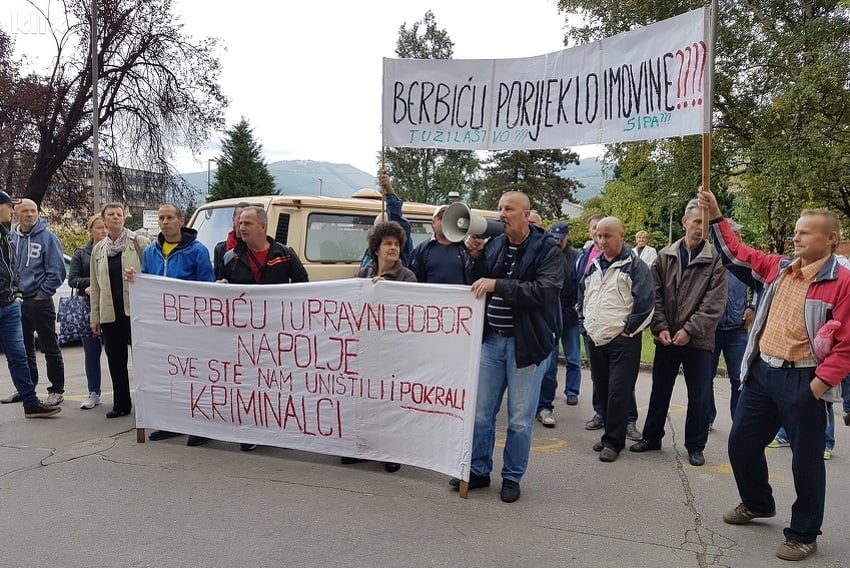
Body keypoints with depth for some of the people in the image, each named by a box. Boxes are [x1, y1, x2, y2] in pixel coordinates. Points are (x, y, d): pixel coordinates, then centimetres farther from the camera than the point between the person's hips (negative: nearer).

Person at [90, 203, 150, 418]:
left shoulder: (139, 242, 0)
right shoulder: (98, 249, 14)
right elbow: (95, 285, 15)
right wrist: (95, 316, 11)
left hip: (135, 309, -4)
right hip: (110, 313, 5)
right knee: (115, 360, 9)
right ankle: (121, 404, 19)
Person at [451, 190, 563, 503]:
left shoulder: (547, 249, -8)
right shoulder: (494, 244, 6)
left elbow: (546, 290, -22)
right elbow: (479, 284, 14)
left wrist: (497, 284, -26)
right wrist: (476, 258, -4)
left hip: (525, 342, -4)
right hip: (491, 338, 5)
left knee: (520, 419, 7)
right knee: (481, 412, 12)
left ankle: (512, 477, 23)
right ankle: (478, 471, 27)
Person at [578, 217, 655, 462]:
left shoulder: (635, 266, -8)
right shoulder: (595, 265, 13)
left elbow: (646, 302, -13)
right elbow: (582, 294, 25)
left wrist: (628, 329, -10)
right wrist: (584, 321, 15)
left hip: (623, 342, -7)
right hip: (595, 340, 7)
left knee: (618, 392, -5)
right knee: (601, 390, 13)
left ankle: (613, 441, 4)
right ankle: (611, 434, 27)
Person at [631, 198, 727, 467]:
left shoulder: (716, 260, -6)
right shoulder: (665, 256, 3)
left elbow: (714, 303, -11)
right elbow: (655, 295, 2)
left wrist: (689, 330, -16)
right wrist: (660, 327, -8)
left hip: (698, 341, -3)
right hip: (666, 338, 3)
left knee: (699, 396, 7)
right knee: (659, 391, 15)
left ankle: (695, 446, 22)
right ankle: (652, 437, 30)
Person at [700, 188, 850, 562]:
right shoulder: (779, 268, 7)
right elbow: (737, 255, 16)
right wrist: (716, 217, 9)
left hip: (802, 381, -7)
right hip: (762, 372, 7)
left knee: (805, 460, 5)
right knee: (742, 442, 17)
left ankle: (803, 535, 22)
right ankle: (757, 503, 40)